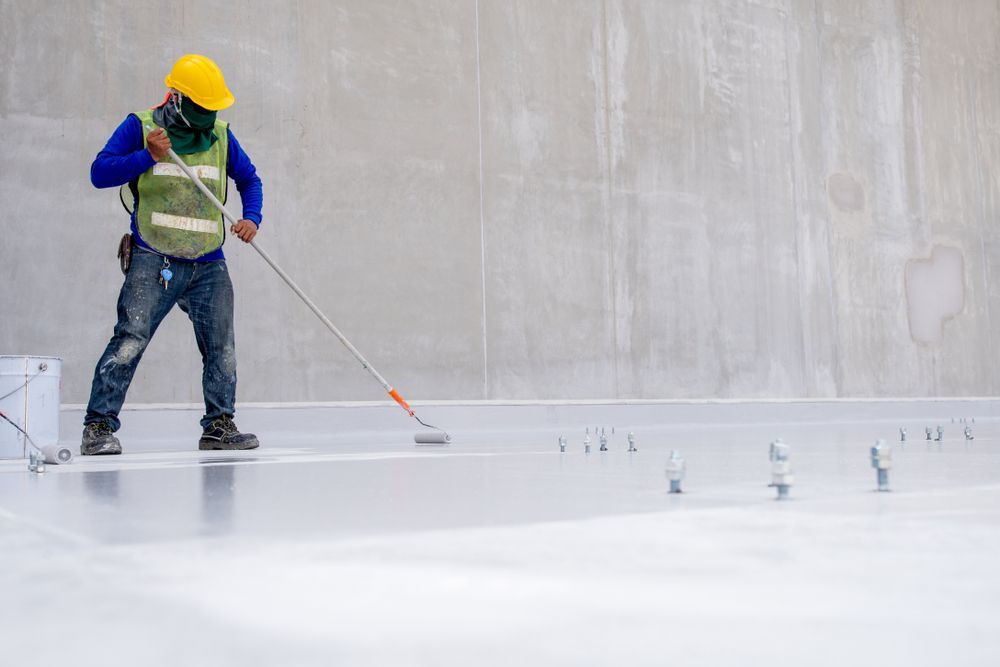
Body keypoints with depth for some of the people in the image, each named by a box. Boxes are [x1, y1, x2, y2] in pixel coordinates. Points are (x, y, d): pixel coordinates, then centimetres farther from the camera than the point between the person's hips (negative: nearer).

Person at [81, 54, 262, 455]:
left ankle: (219, 426, 18)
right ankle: (98, 426, -5)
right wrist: (148, 156, -22)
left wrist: (251, 218, 3)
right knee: (130, 341, -13)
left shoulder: (220, 136, 12)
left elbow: (249, 179, 22)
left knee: (221, 350, 4)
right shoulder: (140, 127, 0)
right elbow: (100, 172, -8)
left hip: (209, 266, 4)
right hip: (154, 262, -4)